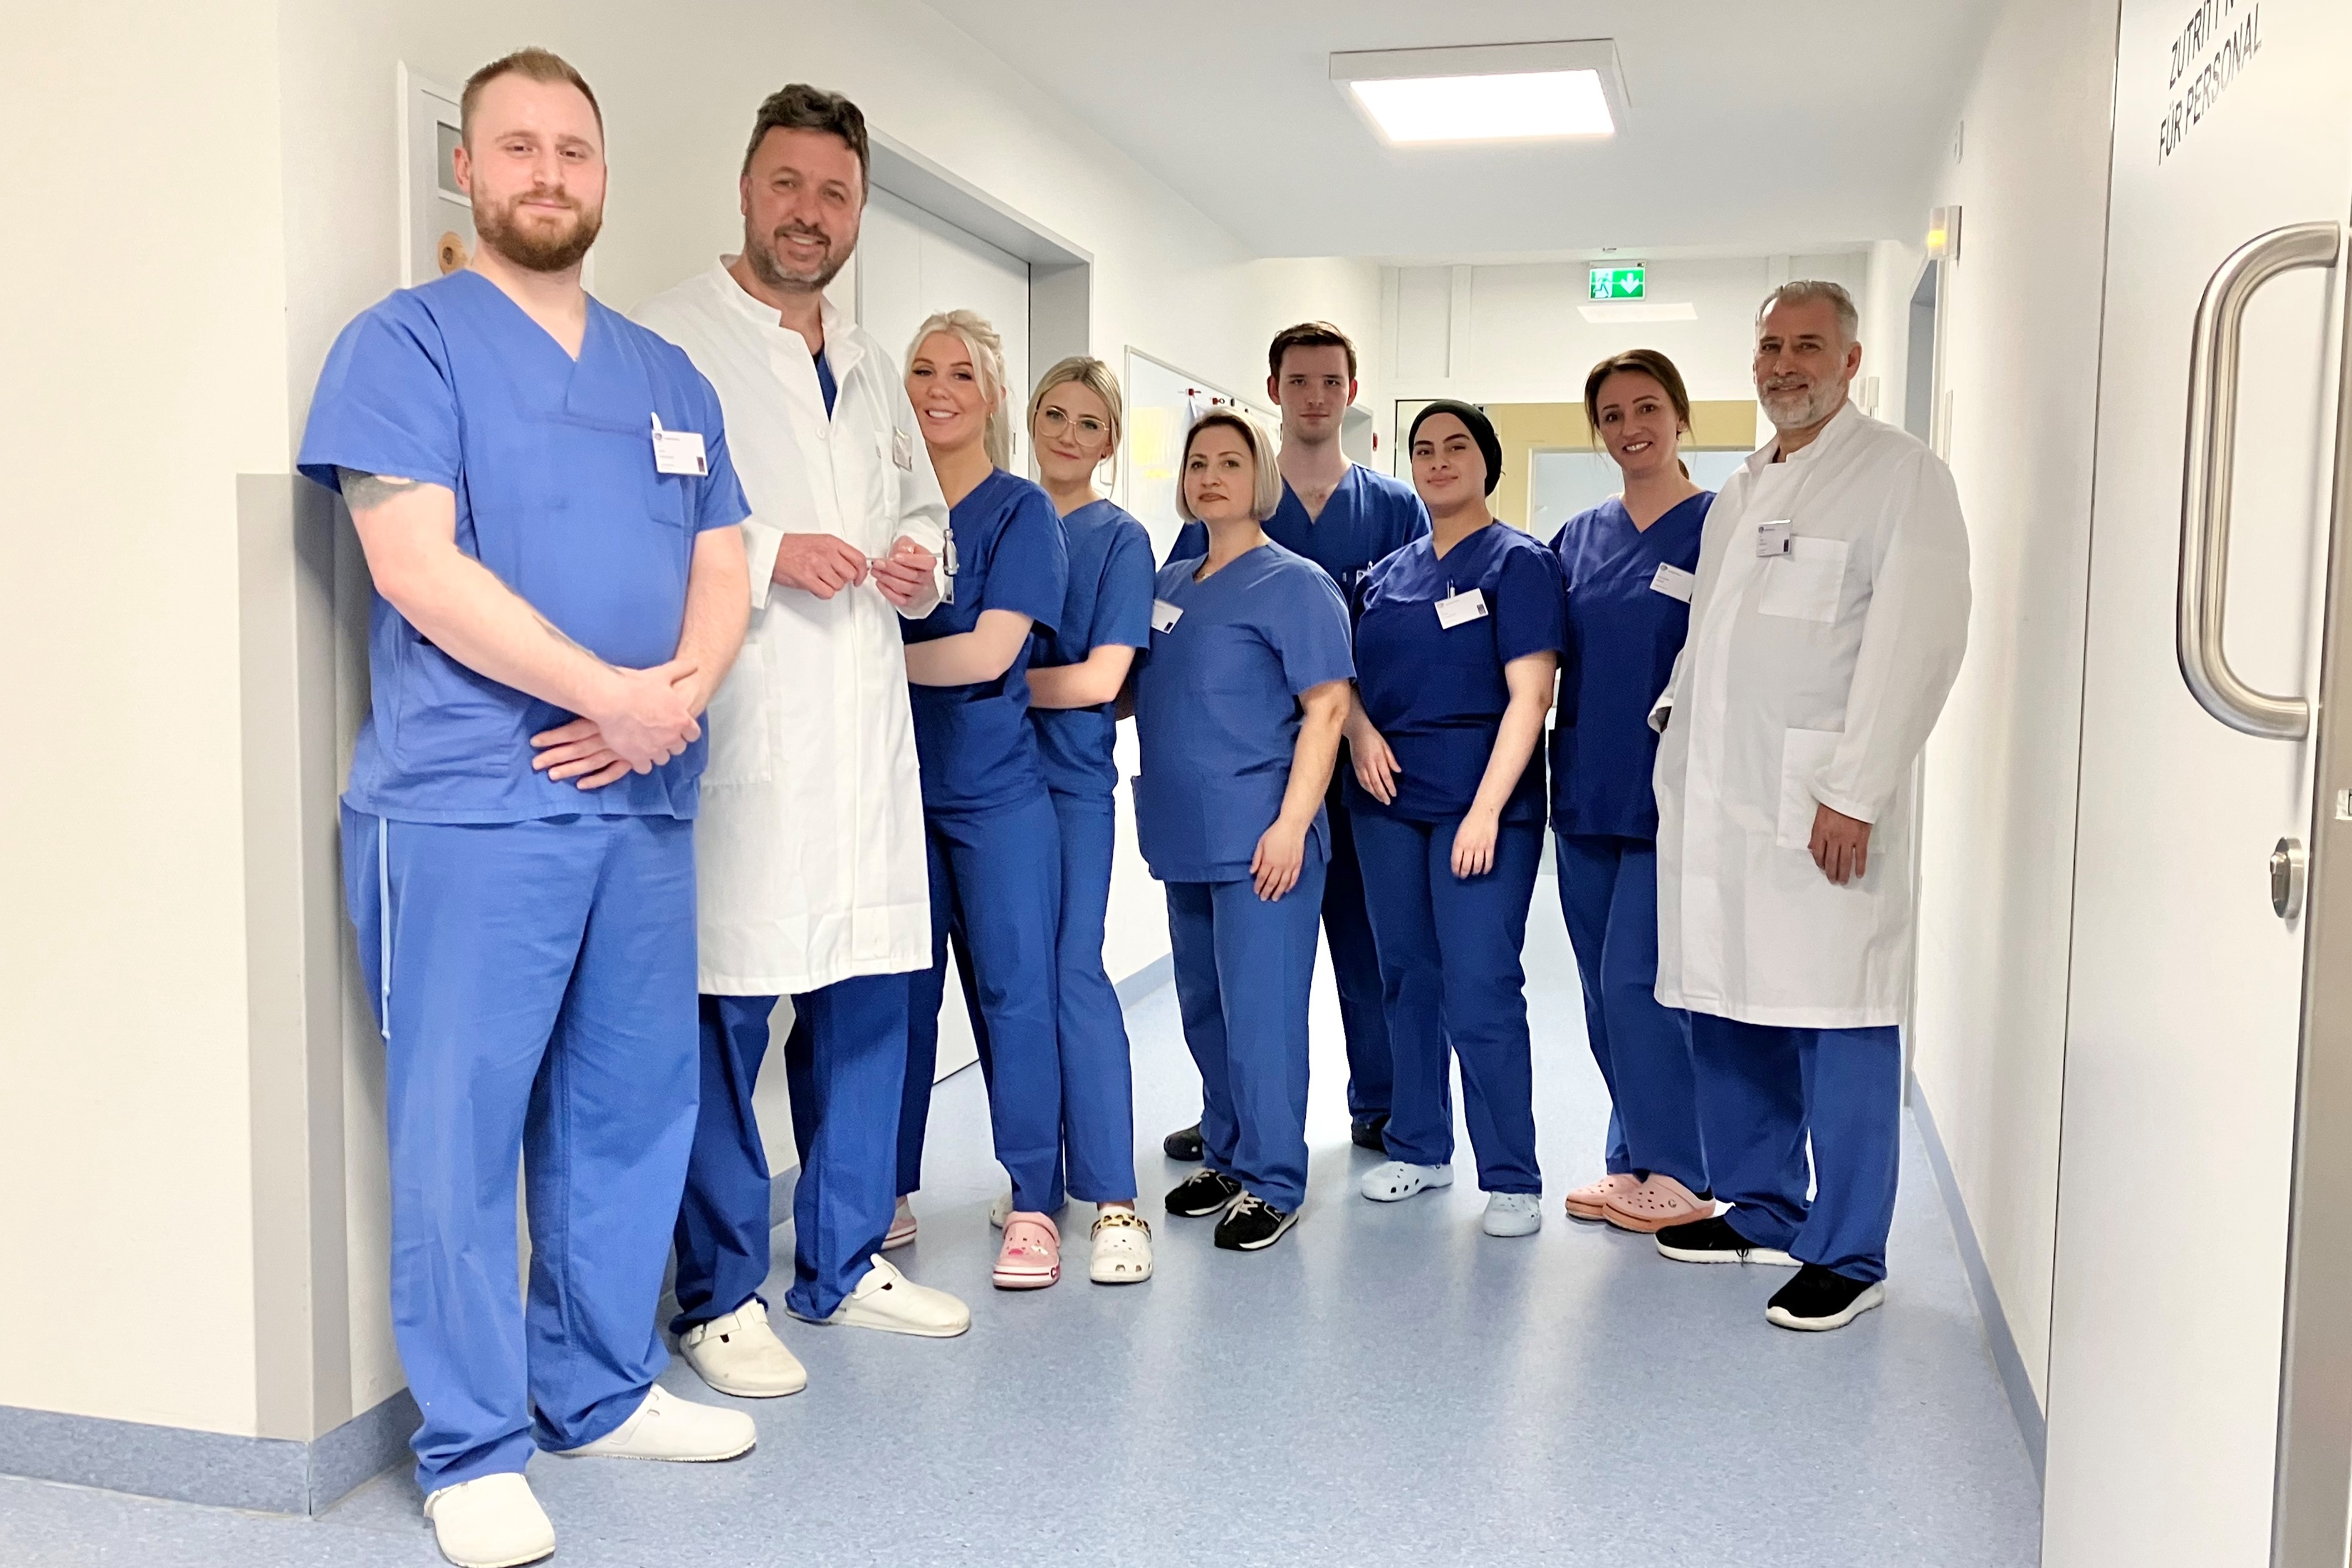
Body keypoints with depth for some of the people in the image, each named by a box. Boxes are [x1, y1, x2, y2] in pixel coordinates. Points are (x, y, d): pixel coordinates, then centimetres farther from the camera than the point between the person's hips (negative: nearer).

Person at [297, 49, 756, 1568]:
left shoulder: (672, 378, 18)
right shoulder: (408, 342, 0)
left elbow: (722, 569, 13)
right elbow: (420, 567, -12)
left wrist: (681, 694, -8)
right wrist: (614, 693, -15)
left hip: (643, 806, 6)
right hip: (468, 808, -5)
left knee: (631, 1111, 12)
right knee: (461, 1128, 0)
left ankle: (603, 1389, 27)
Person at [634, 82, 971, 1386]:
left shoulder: (871, 372, 22)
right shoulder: (670, 338, -1)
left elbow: (921, 514, 30)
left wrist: (920, 568, 9)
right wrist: (763, 555, -17)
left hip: (865, 730, 7)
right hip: (733, 730, -7)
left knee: (867, 1001, 11)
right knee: (724, 1008, -5)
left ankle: (843, 1262, 26)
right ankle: (719, 1295, 11)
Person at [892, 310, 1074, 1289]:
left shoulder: (1019, 510, -2)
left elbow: (989, 653, -12)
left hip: (996, 786, -3)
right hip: (900, 781, 3)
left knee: (1014, 989, -1)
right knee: (901, 991, 9)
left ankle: (1032, 1207, 8)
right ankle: (890, 1192, 21)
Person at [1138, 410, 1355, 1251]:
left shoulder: (1295, 583, -5)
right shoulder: (1169, 582, 14)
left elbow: (1326, 707, -11)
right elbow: (1129, 686, 22)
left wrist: (1291, 822, -18)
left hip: (1258, 834, -7)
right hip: (1185, 833, 7)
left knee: (1259, 1011, -3)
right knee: (1204, 1008, 15)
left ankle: (1273, 1182, 8)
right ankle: (1226, 1157, 29)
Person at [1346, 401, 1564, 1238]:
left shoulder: (1517, 562, -3)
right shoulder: (1389, 572, 14)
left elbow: (1529, 695, -11)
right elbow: (1349, 675, 18)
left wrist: (1487, 809, -19)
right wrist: (1361, 731, -5)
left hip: (1479, 801, -6)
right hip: (1388, 800, 6)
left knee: (1480, 993, -8)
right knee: (1408, 981, 12)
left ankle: (1511, 1180, 3)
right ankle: (1419, 1149, 26)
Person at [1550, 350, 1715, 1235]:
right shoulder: (1579, 538, 11)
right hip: (1586, 793, 6)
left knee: (1639, 980, -8)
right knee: (1605, 990, 10)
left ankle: (1680, 1173, 7)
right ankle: (1634, 1163, 23)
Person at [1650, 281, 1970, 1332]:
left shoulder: (1899, 475, -3)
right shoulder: (1740, 491, 20)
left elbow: (1916, 641, -13)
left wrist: (1854, 791, -17)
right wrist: (1677, 726, 14)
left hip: (1818, 806, -7)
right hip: (1715, 800, 8)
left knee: (1837, 1030, -3)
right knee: (1726, 1015, 12)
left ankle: (1846, 1255, 8)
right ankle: (1757, 1211, 27)